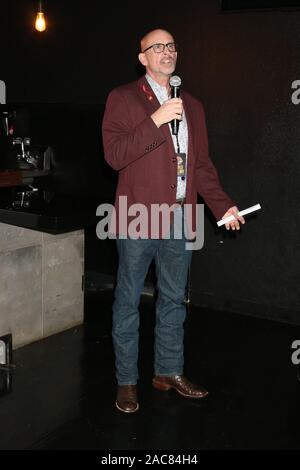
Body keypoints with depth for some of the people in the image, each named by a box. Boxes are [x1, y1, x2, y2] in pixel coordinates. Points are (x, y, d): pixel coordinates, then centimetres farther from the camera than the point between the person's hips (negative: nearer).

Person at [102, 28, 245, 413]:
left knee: (173, 300, 15)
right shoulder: (123, 99, -2)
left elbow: (202, 164, 16)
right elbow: (114, 155, -13)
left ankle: (169, 371, 30)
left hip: (180, 219, 5)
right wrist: (156, 120, -20)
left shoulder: (191, 106, 15)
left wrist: (223, 205, 7)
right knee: (128, 302, 4)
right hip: (138, 219, -5)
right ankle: (127, 382, 18)